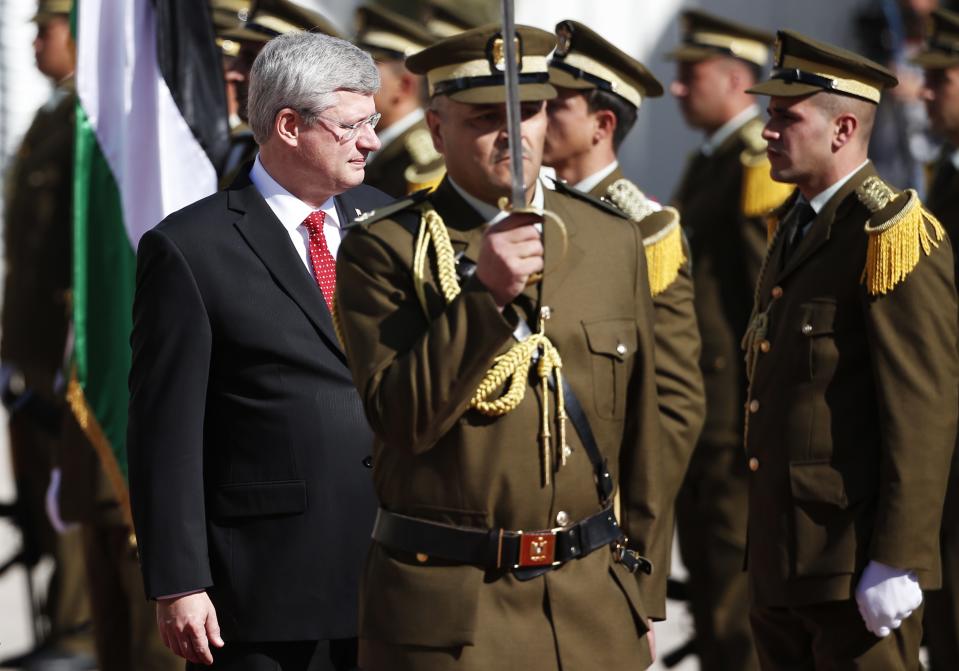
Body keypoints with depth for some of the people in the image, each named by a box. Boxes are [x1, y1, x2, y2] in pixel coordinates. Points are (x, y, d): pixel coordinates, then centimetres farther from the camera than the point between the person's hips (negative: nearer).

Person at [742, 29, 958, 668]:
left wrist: (897, 562, -20)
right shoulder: (797, 226, 16)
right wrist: (763, 555, 17)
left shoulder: (892, 233, -12)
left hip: (855, 568, -9)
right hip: (782, 568, 9)